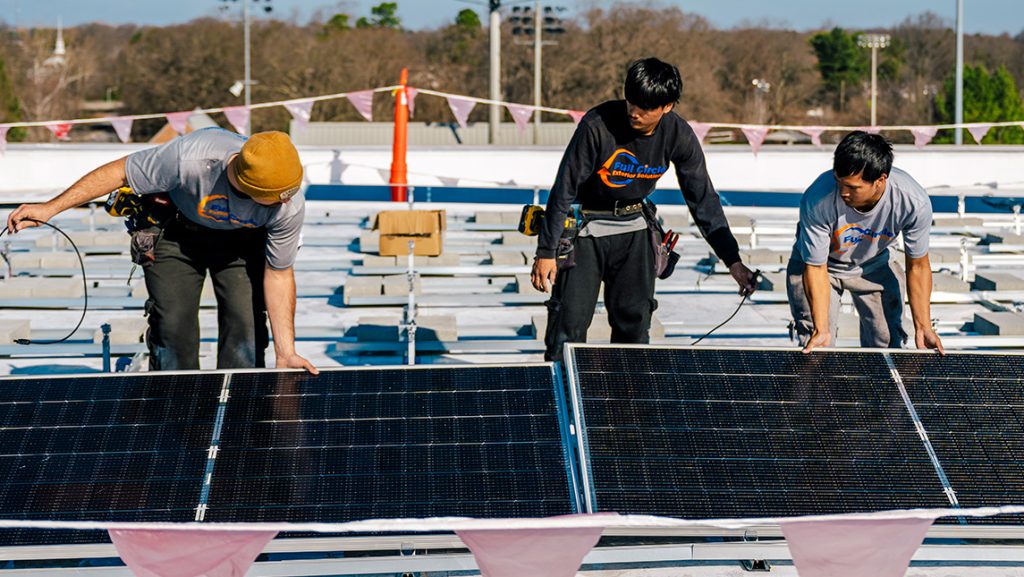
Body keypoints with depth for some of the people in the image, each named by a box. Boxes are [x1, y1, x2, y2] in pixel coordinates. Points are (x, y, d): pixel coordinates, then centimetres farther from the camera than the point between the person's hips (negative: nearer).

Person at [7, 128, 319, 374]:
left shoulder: (290, 207, -34)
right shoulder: (189, 158, -43)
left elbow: (278, 275, -19)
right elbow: (118, 172, -26)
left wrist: (285, 353, -20)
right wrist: (51, 207, -24)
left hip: (241, 240, 1)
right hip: (178, 233, -1)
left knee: (246, 325, -12)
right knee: (173, 326, -9)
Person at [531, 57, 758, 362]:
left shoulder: (680, 137, -13)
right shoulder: (597, 125, -25)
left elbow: (703, 200, -4)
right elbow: (564, 189, -18)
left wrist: (733, 260, -8)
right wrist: (546, 252, -19)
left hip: (632, 228, 4)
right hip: (584, 229, -4)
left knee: (634, 325, 3)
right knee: (570, 320, -11)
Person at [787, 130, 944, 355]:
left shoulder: (913, 202, -33)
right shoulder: (818, 200, -39)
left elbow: (917, 266, -16)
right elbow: (815, 268, -25)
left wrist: (923, 327, -16)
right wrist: (821, 330, -32)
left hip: (875, 264, 2)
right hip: (822, 265, -2)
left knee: (888, 345, 1)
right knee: (816, 355, -12)